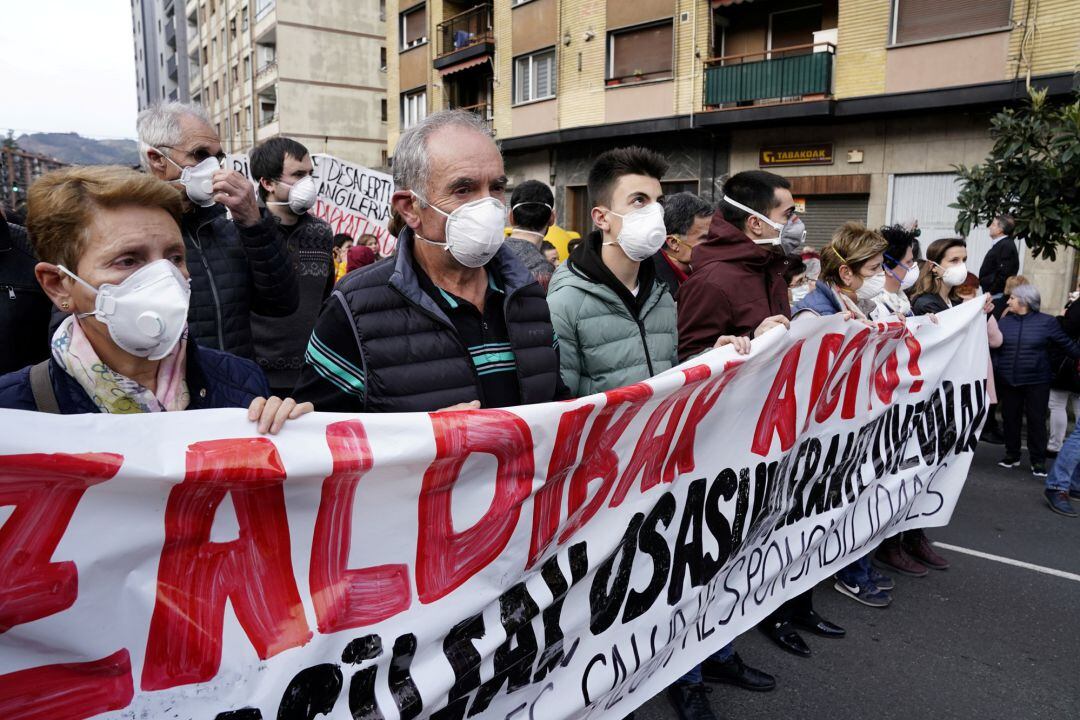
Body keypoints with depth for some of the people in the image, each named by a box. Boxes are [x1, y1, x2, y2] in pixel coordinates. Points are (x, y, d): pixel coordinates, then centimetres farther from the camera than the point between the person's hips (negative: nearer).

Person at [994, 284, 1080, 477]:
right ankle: (1012, 455, 23)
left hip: (1036, 382, -3)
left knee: (1036, 421, 2)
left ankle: (1038, 461, 12)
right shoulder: (1004, 321, 5)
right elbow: (994, 346, 7)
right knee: (1010, 419, 9)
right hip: (1008, 381, 3)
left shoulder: (1047, 322, -4)